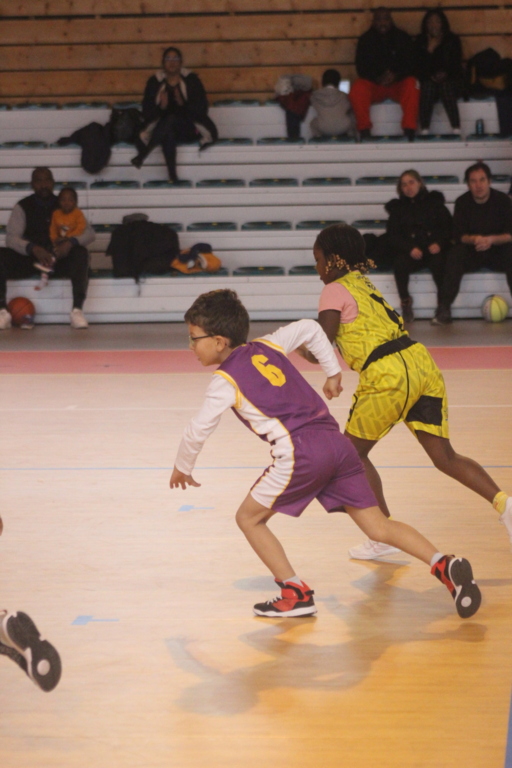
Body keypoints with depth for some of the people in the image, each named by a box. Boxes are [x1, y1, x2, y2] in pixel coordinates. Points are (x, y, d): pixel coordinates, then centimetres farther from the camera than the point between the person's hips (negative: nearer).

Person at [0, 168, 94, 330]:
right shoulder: (22, 207, 2)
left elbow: (89, 233, -2)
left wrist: (70, 242, -25)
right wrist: (33, 248, -31)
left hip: (59, 260, 0)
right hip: (29, 260, 0)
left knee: (81, 254, -30)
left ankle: (77, 310, -31)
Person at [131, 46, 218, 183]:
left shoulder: (191, 80, 1)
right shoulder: (154, 82, 5)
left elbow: (201, 110, -5)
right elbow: (147, 112, 0)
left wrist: (183, 103, -22)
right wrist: (161, 106, -21)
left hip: (188, 130, -1)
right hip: (161, 128, 1)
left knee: (171, 119, -34)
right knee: (168, 134, -35)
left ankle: (143, 155, -38)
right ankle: (172, 174, -42)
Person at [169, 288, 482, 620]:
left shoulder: (225, 381, 3)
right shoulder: (266, 347, 20)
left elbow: (198, 431, 6)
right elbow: (310, 329, 30)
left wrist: (183, 468, 24)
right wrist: (333, 372, 37)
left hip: (300, 454, -7)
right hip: (336, 441, 7)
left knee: (249, 518, 12)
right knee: (378, 525, 7)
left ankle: (297, 595, 5)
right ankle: (444, 565, -13)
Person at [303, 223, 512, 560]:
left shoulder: (334, 291, -2)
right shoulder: (364, 284, 23)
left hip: (389, 377, -8)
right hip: (422, 364, 8)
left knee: (353, 453, 12)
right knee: (445, 457, 5)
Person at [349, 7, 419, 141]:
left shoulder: (402, 38, 5)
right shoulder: (365, 40, 5)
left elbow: (410, 65, -3)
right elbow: (361, 68, -3)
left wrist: (396, 76, -24)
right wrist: (378, 78, -21)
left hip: (398, 83, 0)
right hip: (374, 85, 0)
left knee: (411, 85, -34)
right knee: (357, 88, -32)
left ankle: (409, 130, -32)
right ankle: (364, 130, -27)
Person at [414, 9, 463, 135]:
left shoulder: (453, 40, 9)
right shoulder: (420, 42, 9)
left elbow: (456, 64, 3)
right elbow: (419, 67, 0)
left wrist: (445, 74, -15)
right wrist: (429, 50, -12)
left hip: (449, 79, 0)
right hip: (428, 80, 0)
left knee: (446, 86, -35)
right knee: (428, 86, -35)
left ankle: (456, 129, -41)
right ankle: (424, 130, -39)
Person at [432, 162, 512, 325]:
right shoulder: (462, 202, -3)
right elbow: (459, 235, -7)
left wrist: (491, 240, -29)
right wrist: (474, 239, -29)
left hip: (498, 251, -1)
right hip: (472, 253, 1)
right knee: (455, 254, -30)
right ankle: (444, 309, -32)